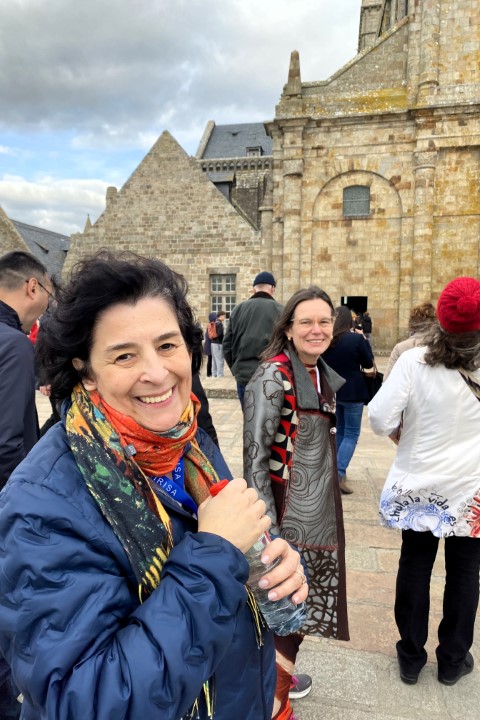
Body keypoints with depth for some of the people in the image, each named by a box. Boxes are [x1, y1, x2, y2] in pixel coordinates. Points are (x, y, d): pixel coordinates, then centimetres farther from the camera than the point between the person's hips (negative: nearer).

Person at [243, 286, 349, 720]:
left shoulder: (322, 373, 5)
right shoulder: (273, 377, -20)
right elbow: (255, 455, -21)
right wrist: (266, 528, -22)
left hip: (321, 508, 8)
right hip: (288, 514, -8)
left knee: (302, 596, 23)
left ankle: (282, 671, 46)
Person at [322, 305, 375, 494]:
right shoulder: (356, 338, -15)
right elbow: (368, 363, -4)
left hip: (331, 391, 5)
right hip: (352, 392, -5)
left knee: (339, 431, 19)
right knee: (351, 434, 2)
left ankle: (336, 471, 26)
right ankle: (339, 474, -11)